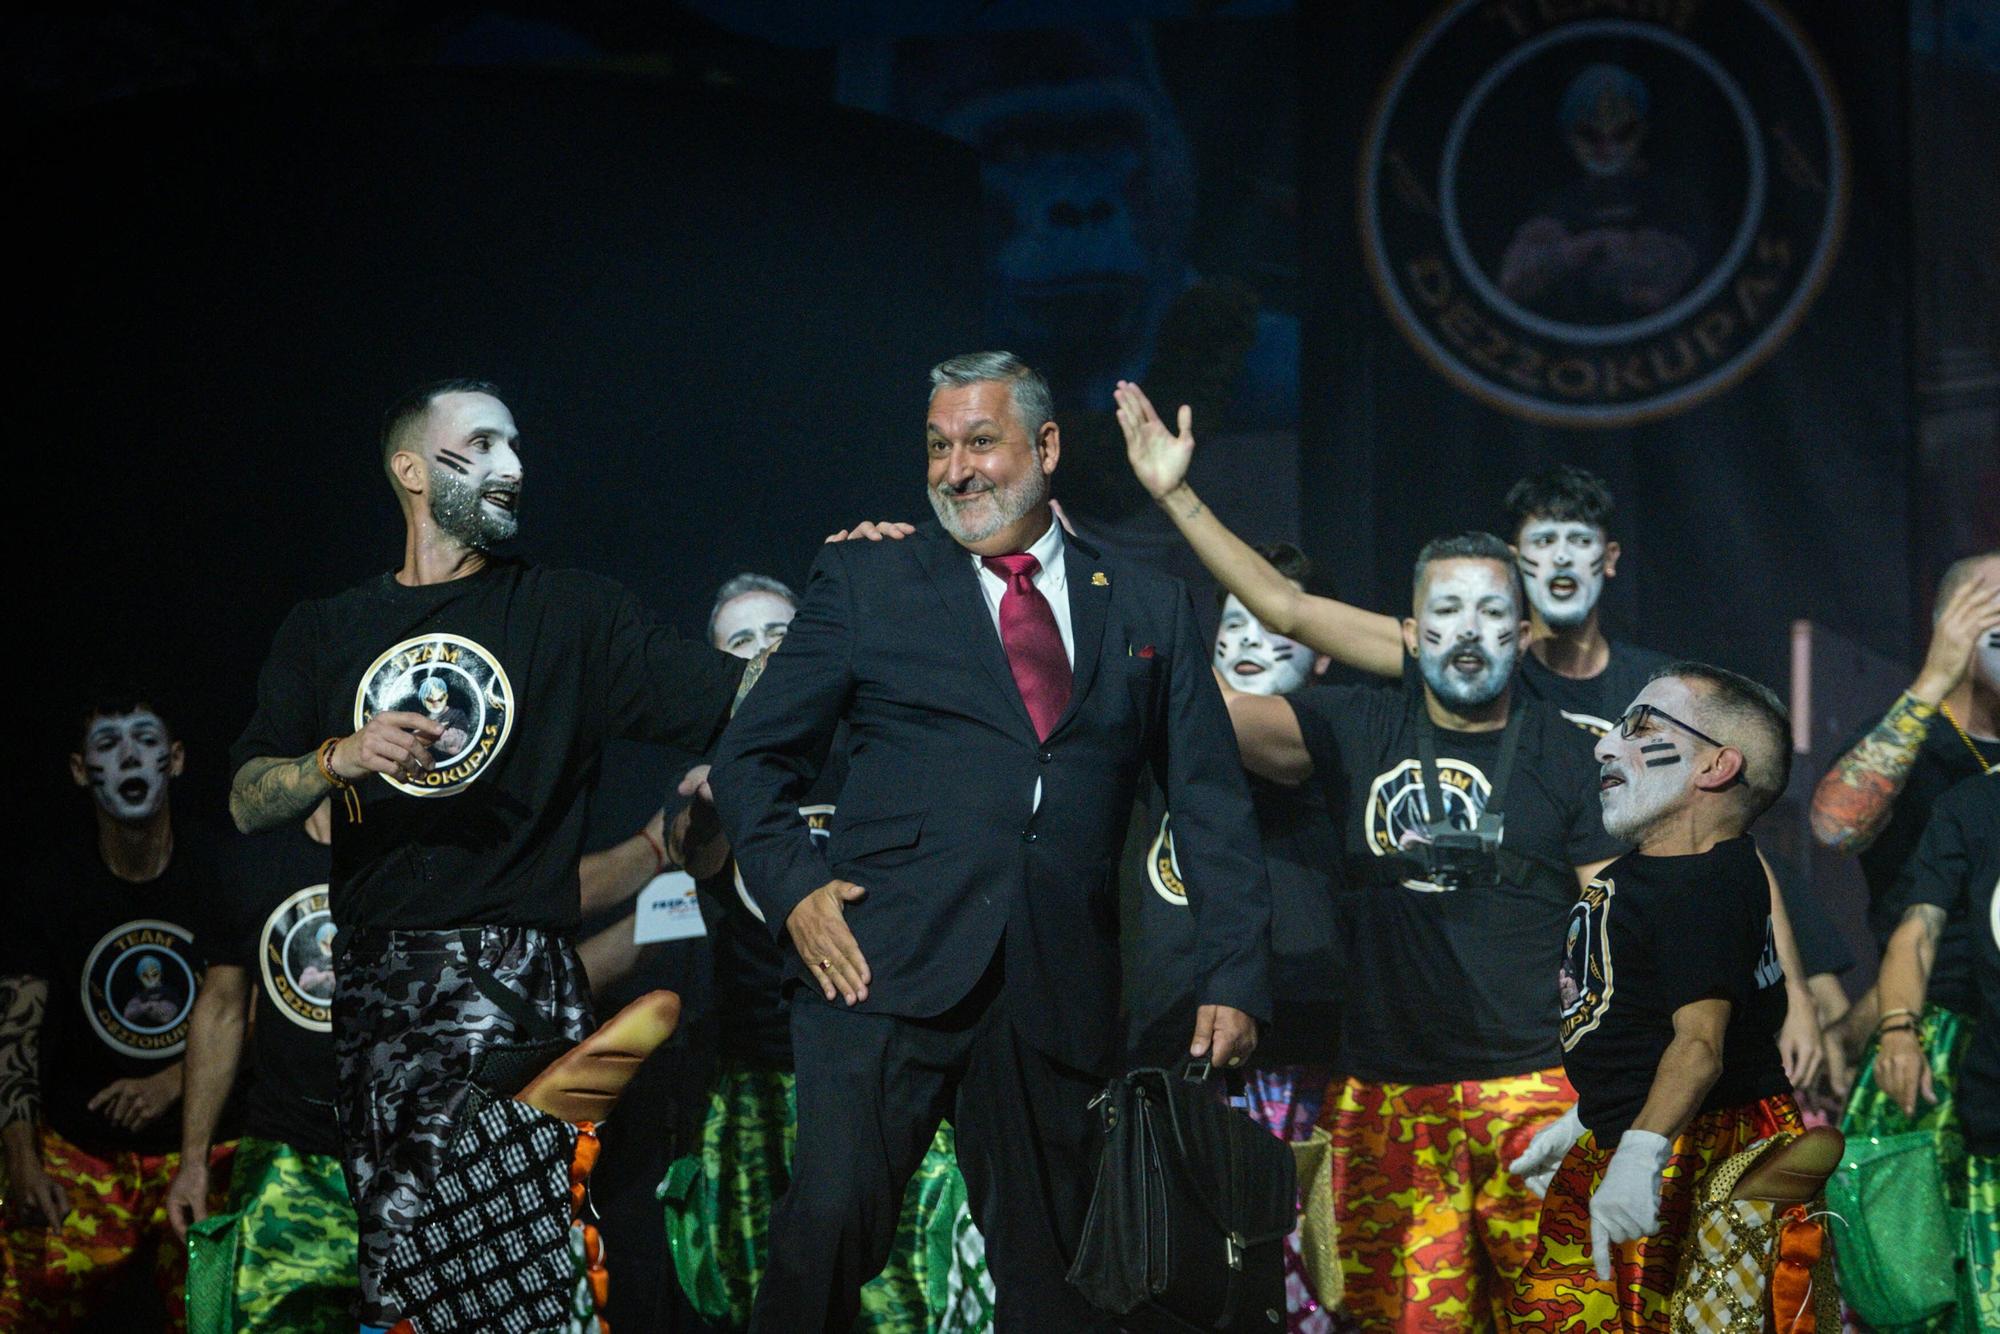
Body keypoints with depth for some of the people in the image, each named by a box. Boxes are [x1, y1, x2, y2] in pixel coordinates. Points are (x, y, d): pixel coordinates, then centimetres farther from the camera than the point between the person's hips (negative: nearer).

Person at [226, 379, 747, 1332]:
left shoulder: (568, 612, 11)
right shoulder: (323, 634, 16)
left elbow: (736, 694, 3)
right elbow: (248, 804, 9)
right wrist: (341, 758, -9)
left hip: (517, 974, -2)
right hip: (375, 982, 3)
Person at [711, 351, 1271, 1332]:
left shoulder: (1149, 610, 15)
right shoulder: (866, 581, 10)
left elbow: (1212, 805, 14)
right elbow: (753, 758, 11)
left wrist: (1235, 981, 4)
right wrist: (793, 887, -6)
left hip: (1059, 989, 2)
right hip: (888, 965, -2)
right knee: (832, 1220, -18)